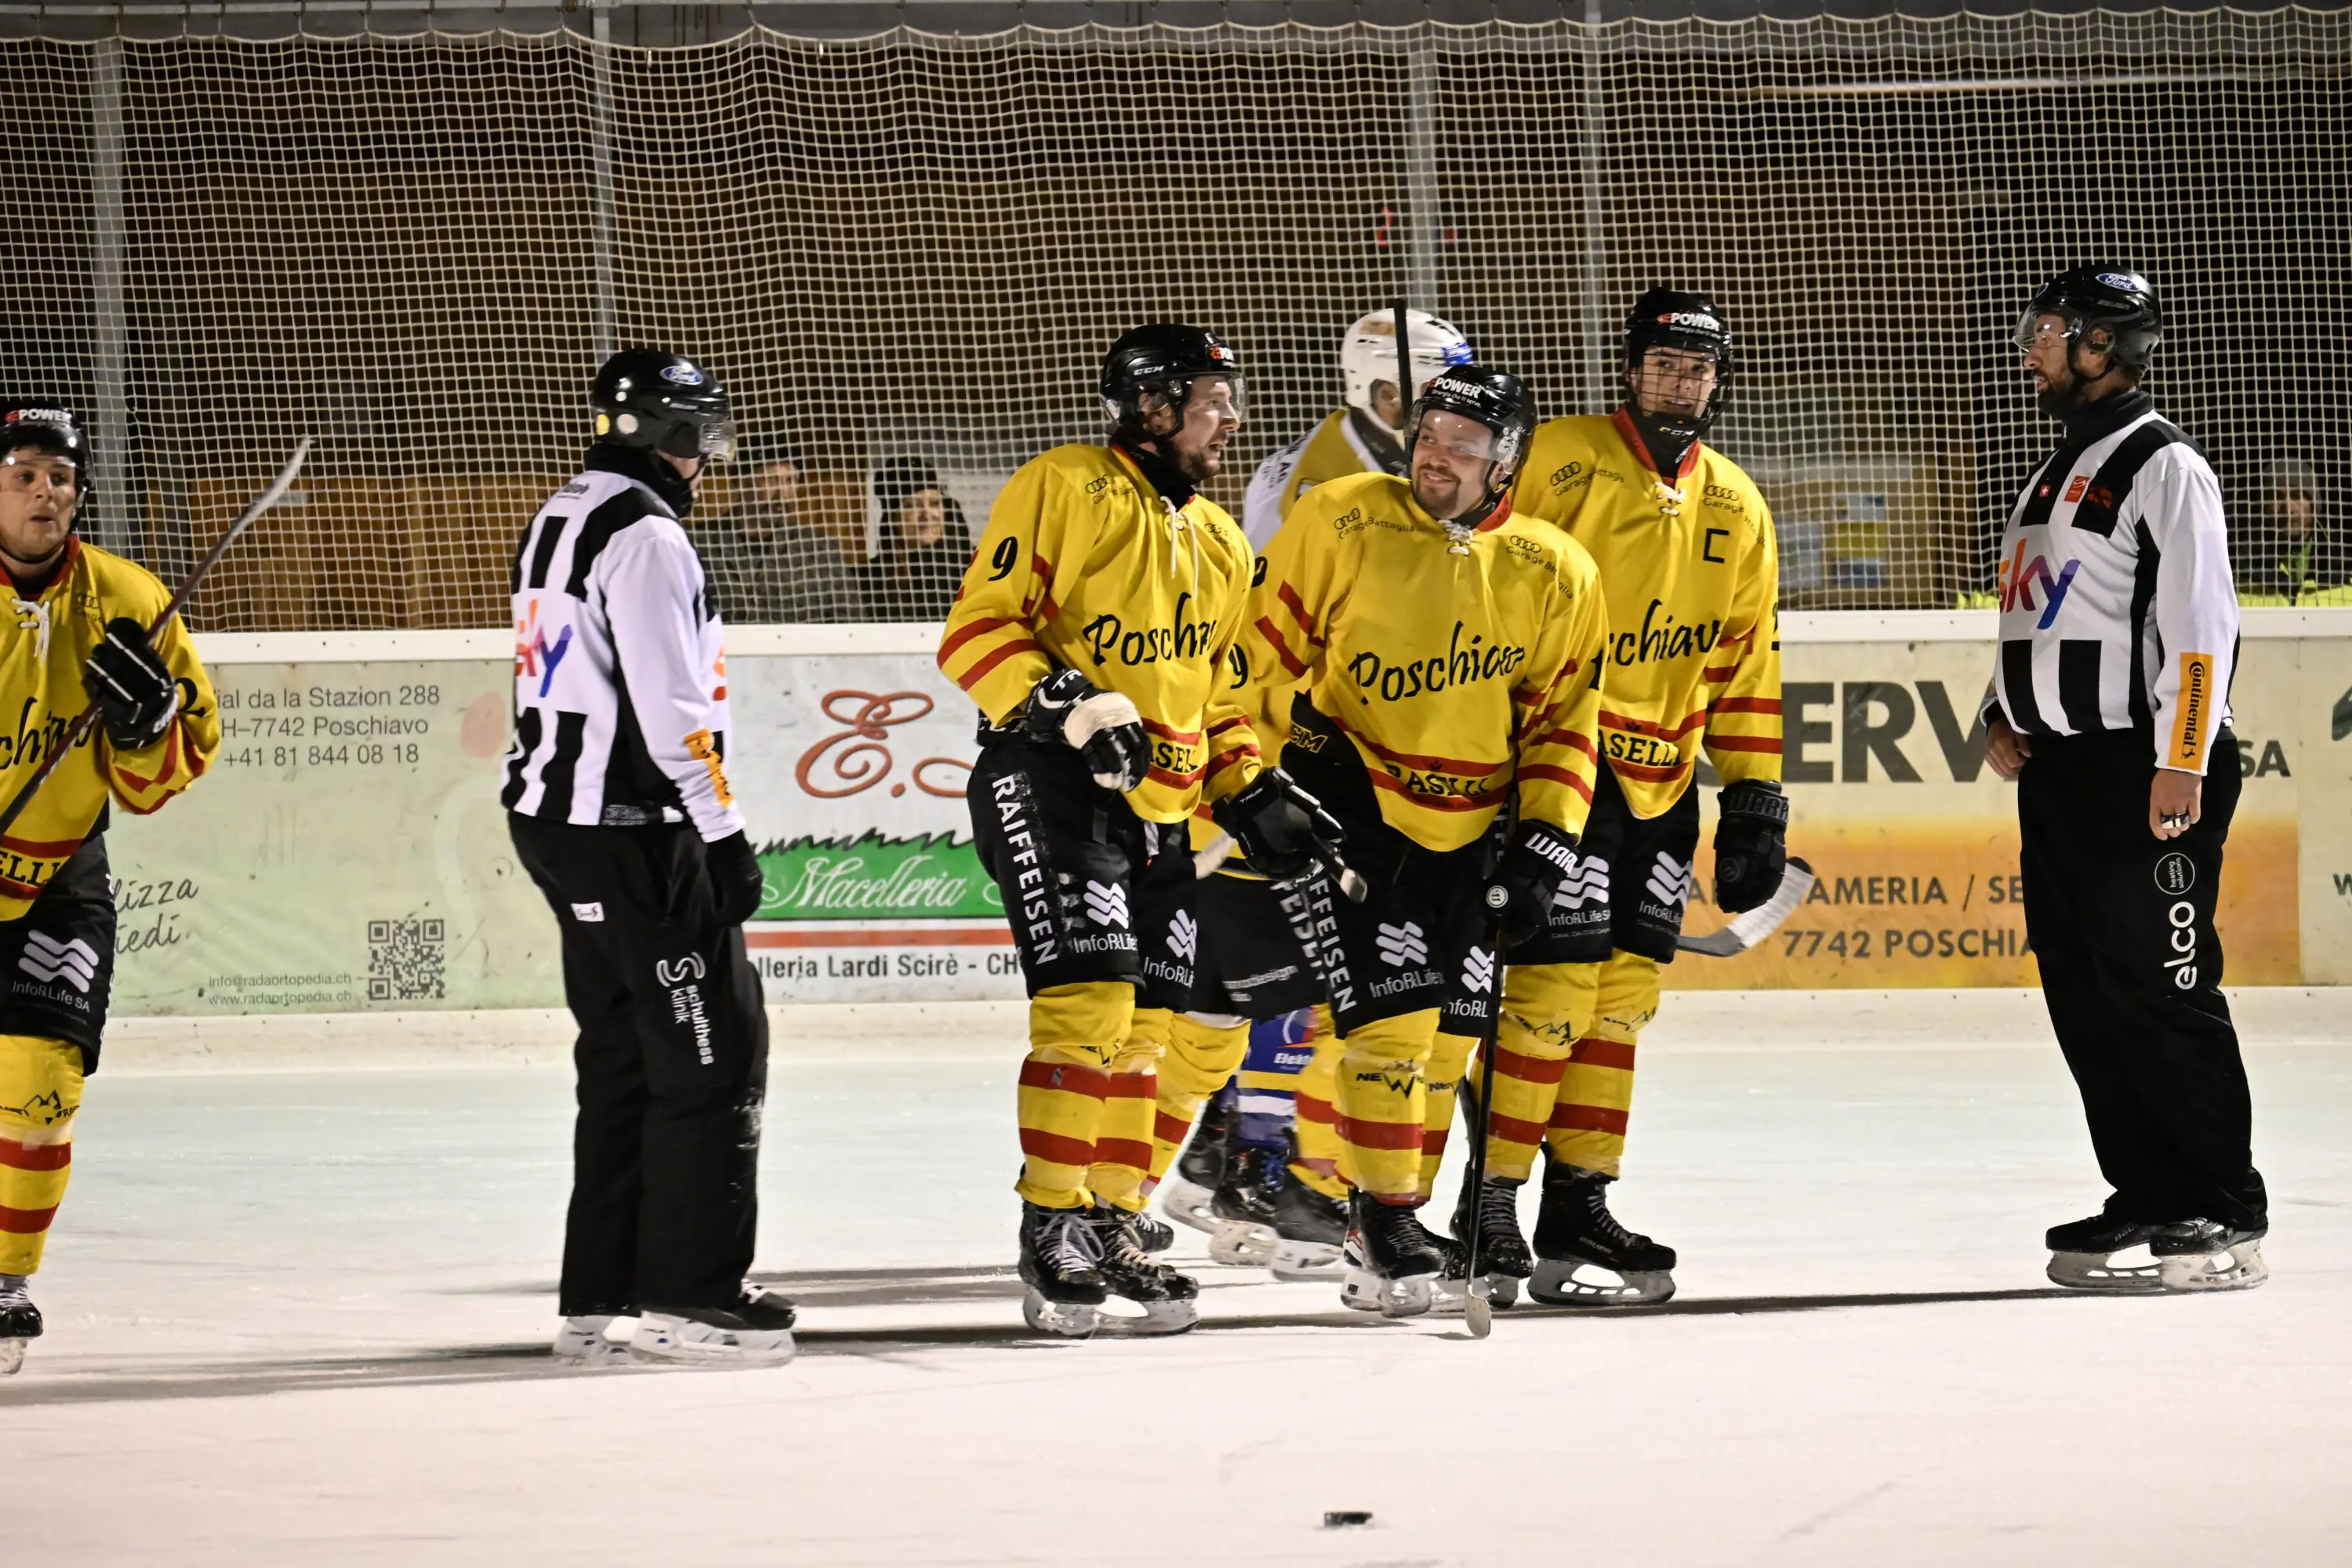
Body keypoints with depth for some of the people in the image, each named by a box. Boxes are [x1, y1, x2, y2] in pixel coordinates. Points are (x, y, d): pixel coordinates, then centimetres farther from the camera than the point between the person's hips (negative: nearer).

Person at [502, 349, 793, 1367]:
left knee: (625, 1060, 14)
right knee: (715, 1053, -7)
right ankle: (689, 1295, -7)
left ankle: (597, 1301, 14)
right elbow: (670, 705, -21)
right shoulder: (643, 536, -14)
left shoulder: (560, 523, 18)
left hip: (558, 819, 10)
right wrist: (725, 833, -18)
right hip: (634, 835, -10)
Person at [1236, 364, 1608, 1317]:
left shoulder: (1556, 576, -2)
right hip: (1352, 805, -4)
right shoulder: (1338, 523, -10)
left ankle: (1386, 1209, 20)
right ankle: (1384, 1215, -5)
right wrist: (1300, 741, -9)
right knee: (1389, 1010, -13)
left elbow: (1564, 720, 4)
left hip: (1470, 826, 4)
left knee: (1445, 1030, 5)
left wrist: (1548, 843, -3)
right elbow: (1263, 644, -3)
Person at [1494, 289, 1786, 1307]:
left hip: (1664, 777, 6)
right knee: (1556, 982, -12)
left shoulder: (1735, 507, 12)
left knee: (1622, 993, 7)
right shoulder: (1560, 460, -7)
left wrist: (1756, 800, 11)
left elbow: (1746, 662, 16)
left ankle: (1578, 1205, 15)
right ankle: (1490, 1208, -8)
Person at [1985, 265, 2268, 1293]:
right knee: (2082, 993, 8)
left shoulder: (2163, 468, -9)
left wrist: (2181, 765, -21)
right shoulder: (2057, 476, 20)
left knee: (2160, 993, -10)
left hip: (2141, 771, -9)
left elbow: (2202, 626, -16)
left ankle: (2223, 1219, -8)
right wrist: (2005, 714, 12)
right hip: (2057, 773, 9)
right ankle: (2148, 1199, 14)